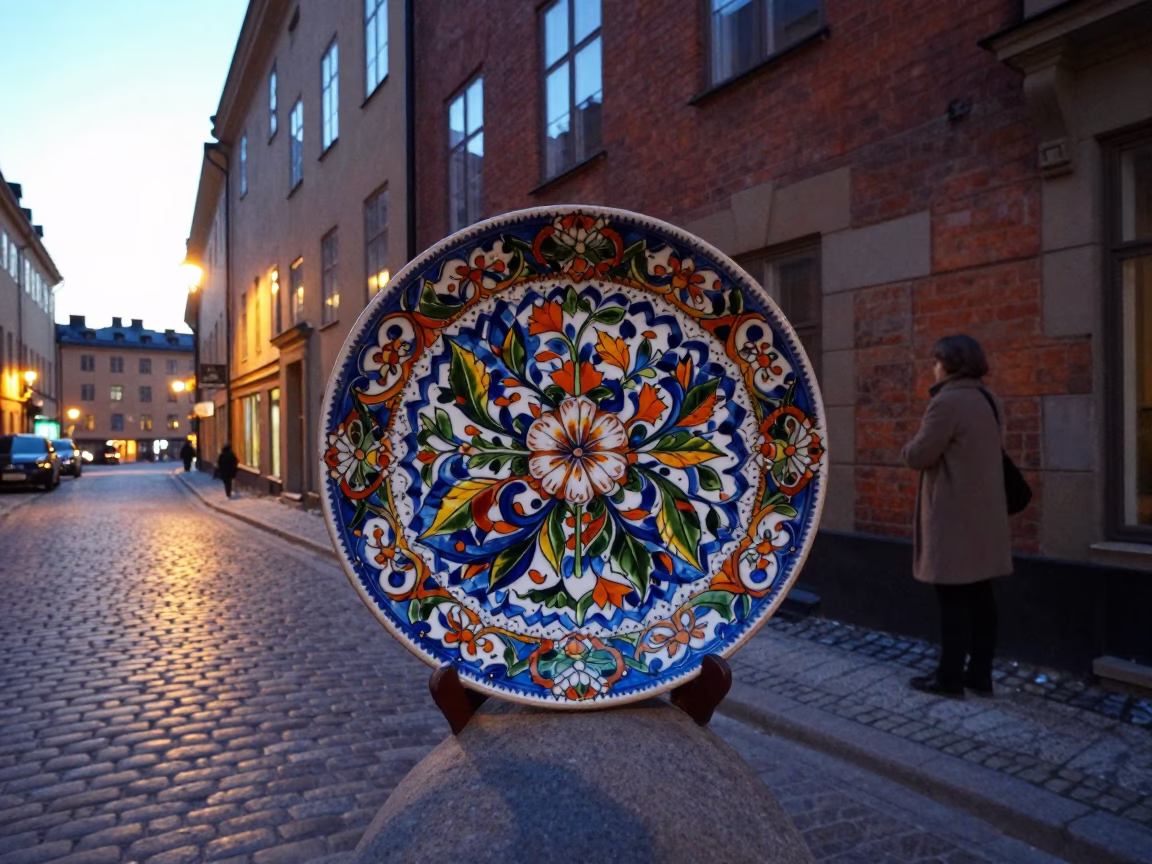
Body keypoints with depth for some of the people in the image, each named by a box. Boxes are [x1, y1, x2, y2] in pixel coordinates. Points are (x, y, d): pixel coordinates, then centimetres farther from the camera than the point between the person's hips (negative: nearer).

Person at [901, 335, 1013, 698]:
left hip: (954, 518, -9)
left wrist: (911, 446, 3)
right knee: (980, 597, 12)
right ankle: (980, 674, 19)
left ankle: (949, 677, 6)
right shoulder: (987, 400, 14)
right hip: (983, 514, 9)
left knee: (954, 600, -2)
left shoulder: (947, 402, -17)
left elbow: (918, 456, -18)